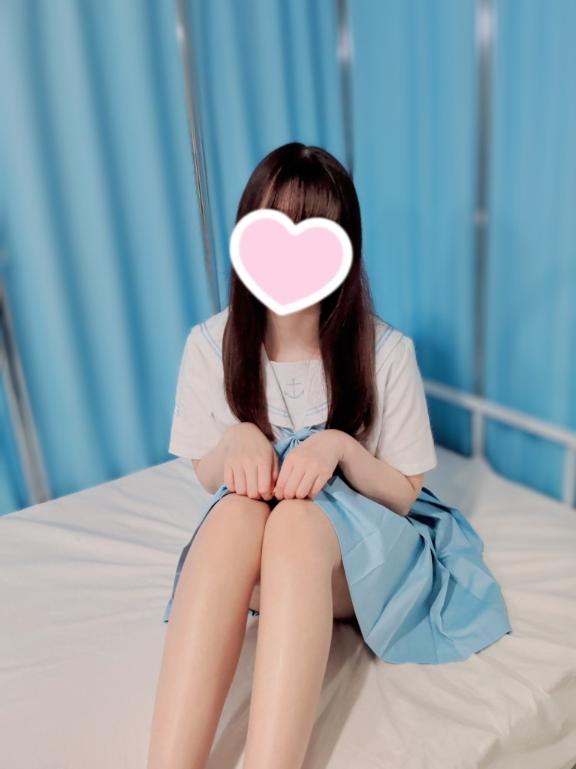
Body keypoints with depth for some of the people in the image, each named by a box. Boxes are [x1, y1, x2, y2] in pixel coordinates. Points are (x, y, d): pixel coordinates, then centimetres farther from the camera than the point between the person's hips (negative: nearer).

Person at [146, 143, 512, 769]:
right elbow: (209, 480, 4)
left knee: (298, 519, -37)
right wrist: (236, 438, -20)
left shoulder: (385, 352, -14)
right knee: (237, 509, -35)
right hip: (254, 559, 2)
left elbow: (403, 494, -5)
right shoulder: (210, 345, -8)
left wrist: (340, 446, -25)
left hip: (364, 552, -1)